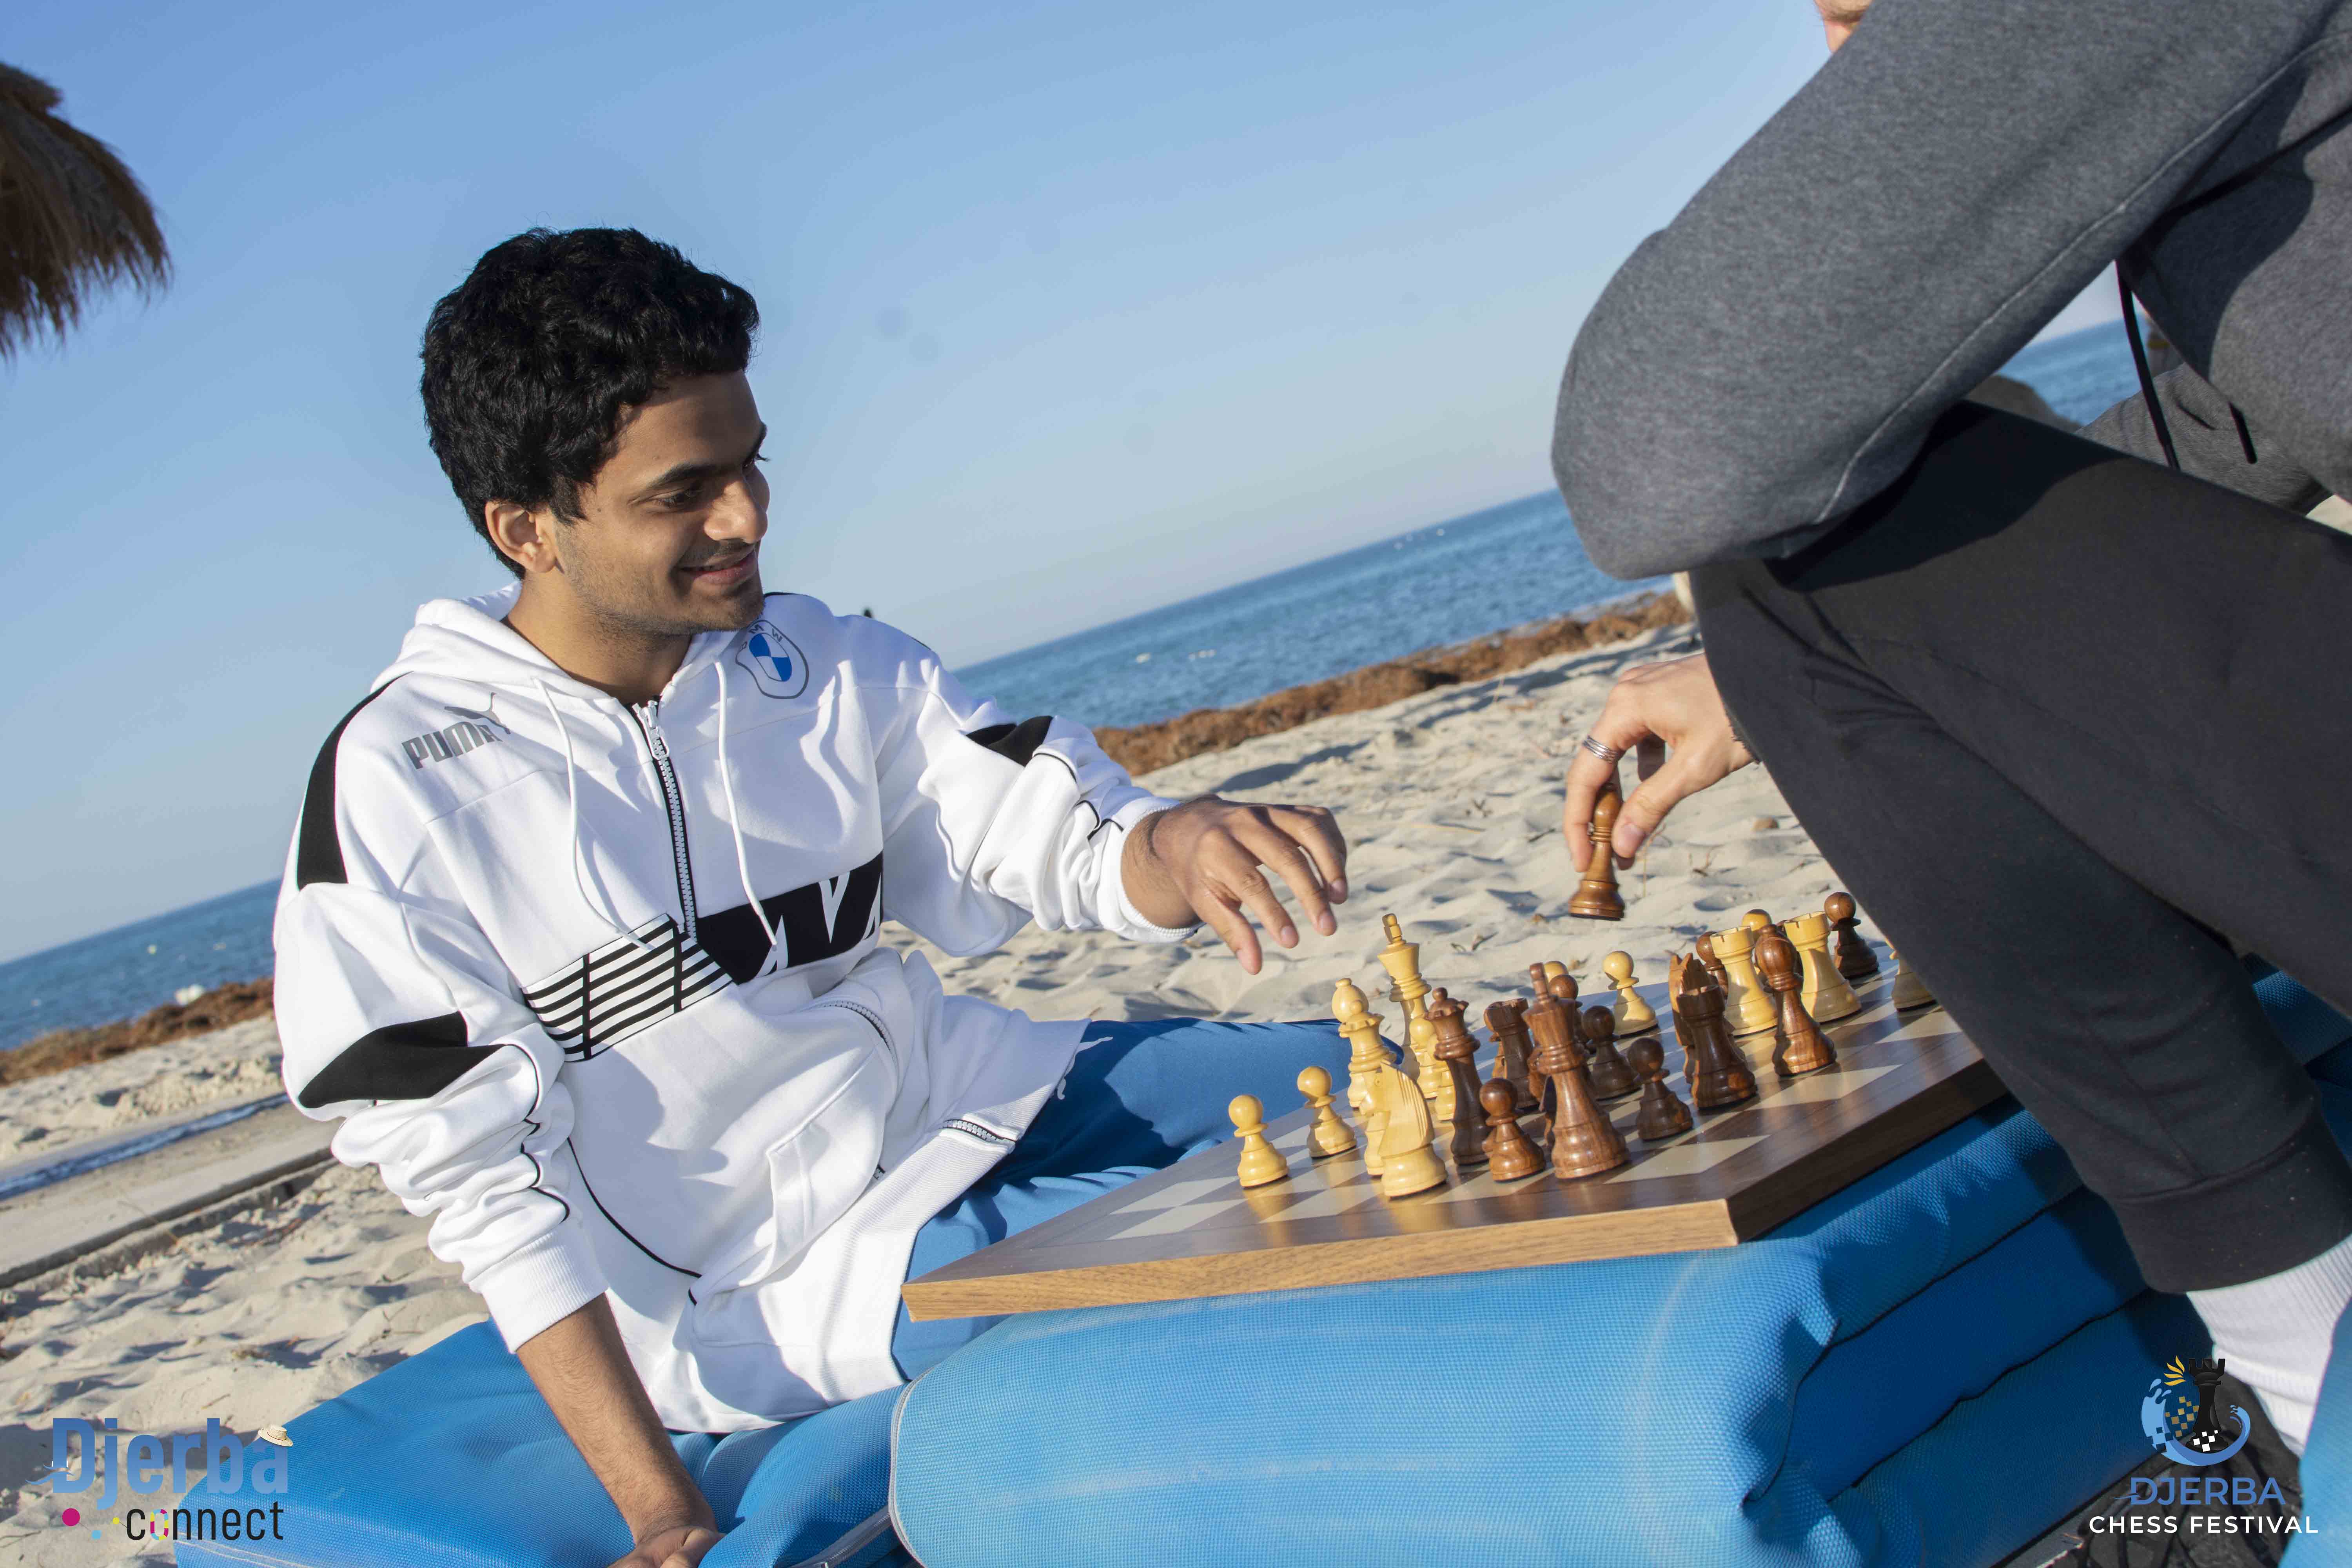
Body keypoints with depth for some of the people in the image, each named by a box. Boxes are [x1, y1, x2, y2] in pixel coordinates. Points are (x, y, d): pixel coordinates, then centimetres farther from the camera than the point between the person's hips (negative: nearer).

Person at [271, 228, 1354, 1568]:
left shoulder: (823, 666, 3)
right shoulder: (400, 786, -13)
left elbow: (1056, 830, -2)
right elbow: (489, 1190, -13)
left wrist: (1177, 846, -28)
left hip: (978, 1103, 6)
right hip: (768, 1287, -6)